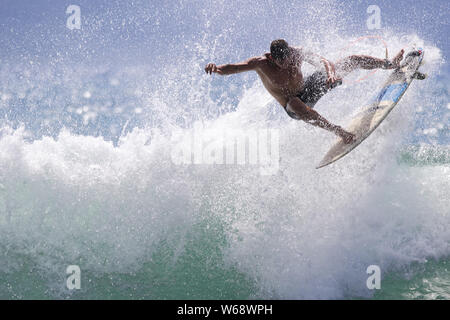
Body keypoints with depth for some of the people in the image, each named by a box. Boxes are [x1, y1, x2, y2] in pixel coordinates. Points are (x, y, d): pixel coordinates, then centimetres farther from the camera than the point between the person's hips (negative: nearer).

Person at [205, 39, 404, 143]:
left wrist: (331, 73, -47)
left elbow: (322, 61, -24)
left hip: (309, 89, 5)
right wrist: (216, 68, -57)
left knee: (350, 61, -2)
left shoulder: (296, 53, -18)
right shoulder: (262, 64, -27)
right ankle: (338, 131, -46)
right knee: (294, 104, -47)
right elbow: (232, 68, -35)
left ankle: (390, 64, 17)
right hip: (294, 103, -4)